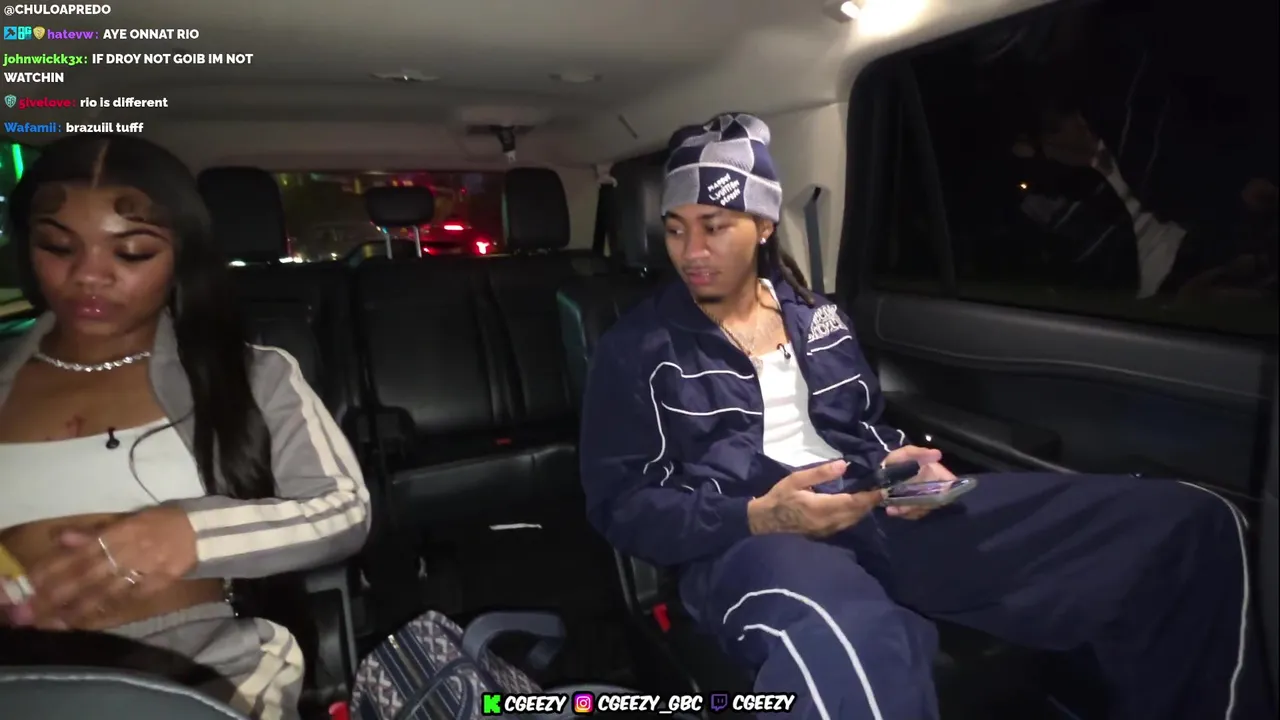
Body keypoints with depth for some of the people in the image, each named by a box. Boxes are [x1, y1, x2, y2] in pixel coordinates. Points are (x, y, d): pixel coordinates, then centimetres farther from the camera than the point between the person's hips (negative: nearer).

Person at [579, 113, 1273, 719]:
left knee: (1184, 524, -6)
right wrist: (757, 517, -16)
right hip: (747, 542, -5)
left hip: (877, 516, 6)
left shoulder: (819, 318, 18)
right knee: (845, 651, -47)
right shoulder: (636, 348, 3)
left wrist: (903, 462, 1)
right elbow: (619, 504, -1)